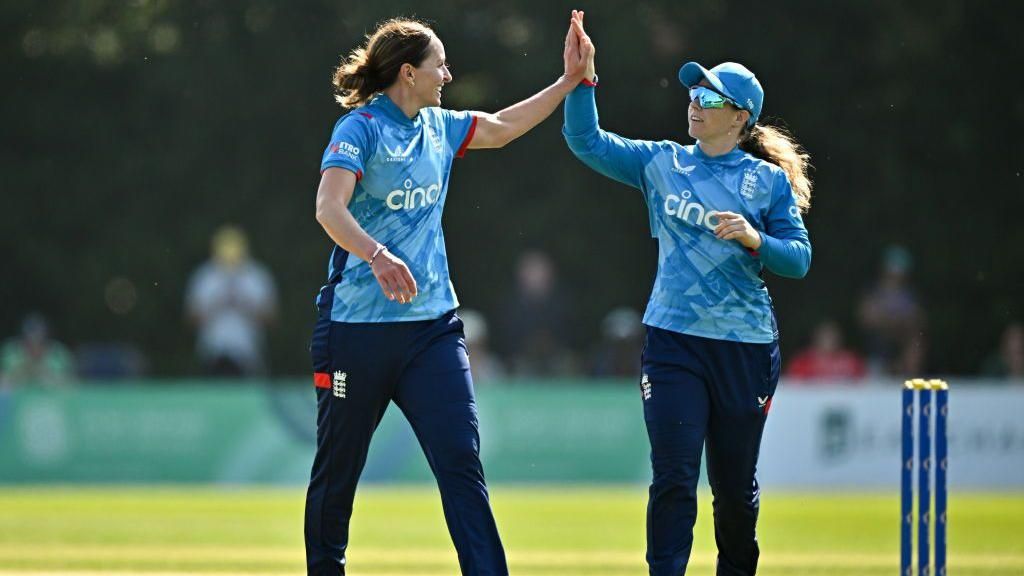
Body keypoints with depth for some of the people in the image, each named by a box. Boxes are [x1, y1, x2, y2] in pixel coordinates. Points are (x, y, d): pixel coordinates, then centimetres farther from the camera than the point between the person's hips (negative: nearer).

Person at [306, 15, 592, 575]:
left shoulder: (439, 127, 12)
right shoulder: (361, 128, -10)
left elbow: (501, 128, 31)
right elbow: (329, 206, -25)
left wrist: (569, 81, 28)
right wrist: (377, 256, -41)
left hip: (432, 325, 6)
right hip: (358, 326, -6)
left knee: (462, 462, -8)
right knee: (338, 468, 6)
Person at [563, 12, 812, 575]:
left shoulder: (768, 180, 2)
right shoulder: (661, 163, 7)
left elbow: (799, 259, -2)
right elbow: (587, 141, 2)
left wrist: (753, 239, -19)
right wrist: (582, 77, -9)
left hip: (745, 347, 0)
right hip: (673, 341, 0)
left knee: (735, 483, 9)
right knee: (674, 478, -9)